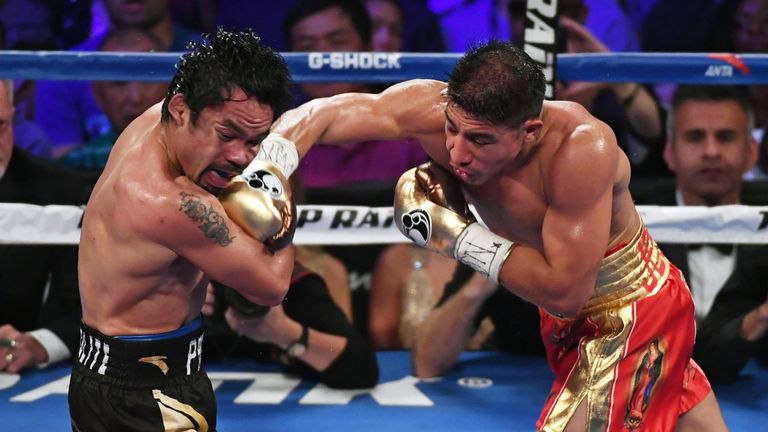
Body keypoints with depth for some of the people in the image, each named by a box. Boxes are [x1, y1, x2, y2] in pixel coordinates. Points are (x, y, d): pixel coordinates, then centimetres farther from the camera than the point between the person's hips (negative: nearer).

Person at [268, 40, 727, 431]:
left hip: (633, 307, -6)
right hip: (571, 316, 6)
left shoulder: (582, 148, -38)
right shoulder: (433, 108, -25)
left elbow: (564, 292, -35)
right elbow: (317, 117, -24)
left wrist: (456, 235, -31)